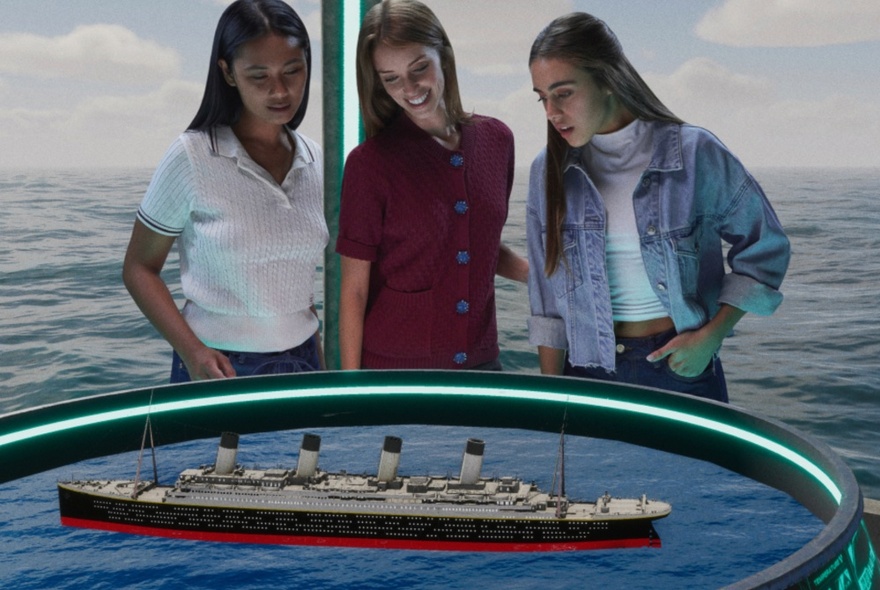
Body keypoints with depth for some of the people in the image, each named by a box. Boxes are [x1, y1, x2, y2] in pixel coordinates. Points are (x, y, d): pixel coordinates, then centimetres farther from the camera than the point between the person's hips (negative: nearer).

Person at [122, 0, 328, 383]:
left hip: (300, 364, 4)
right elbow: (139, 268, -5)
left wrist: (320, 363, 8)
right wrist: (192, 352, -17)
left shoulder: (313, 160, 2)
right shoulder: (191, 157, -11)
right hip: (218, 368, -4)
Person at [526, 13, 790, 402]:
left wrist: (711, 336, -10)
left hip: (681, 368, -2)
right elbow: (548, 300, 2)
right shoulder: (548, 172, -2)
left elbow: (765, 248, -1)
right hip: (589, 375, 2)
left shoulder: (692, 154, -10)